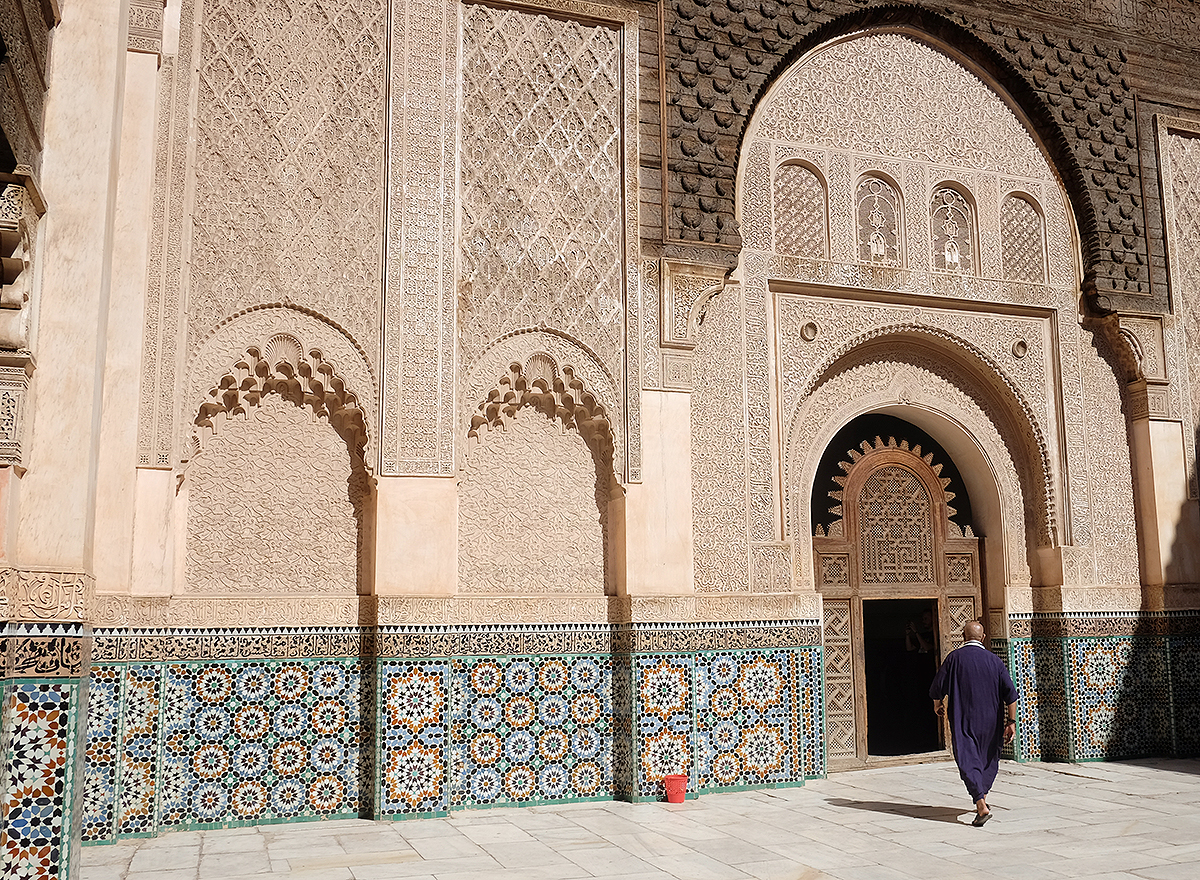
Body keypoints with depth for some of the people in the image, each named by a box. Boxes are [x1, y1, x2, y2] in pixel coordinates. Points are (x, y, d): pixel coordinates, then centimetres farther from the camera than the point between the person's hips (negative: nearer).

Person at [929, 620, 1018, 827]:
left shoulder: (955, 658, -6)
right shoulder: (994, 660, 0)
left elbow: (937, 688, -3)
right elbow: (1010, 693, -5)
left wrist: (937, 705, 17)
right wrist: (1011, 722, -2)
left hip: (963, 721, -3)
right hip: (990, 722, 3)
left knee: (968, 761, -5)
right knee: (988, 758, 23)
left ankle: (981, 806, -20)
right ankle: (982, 797, 34)